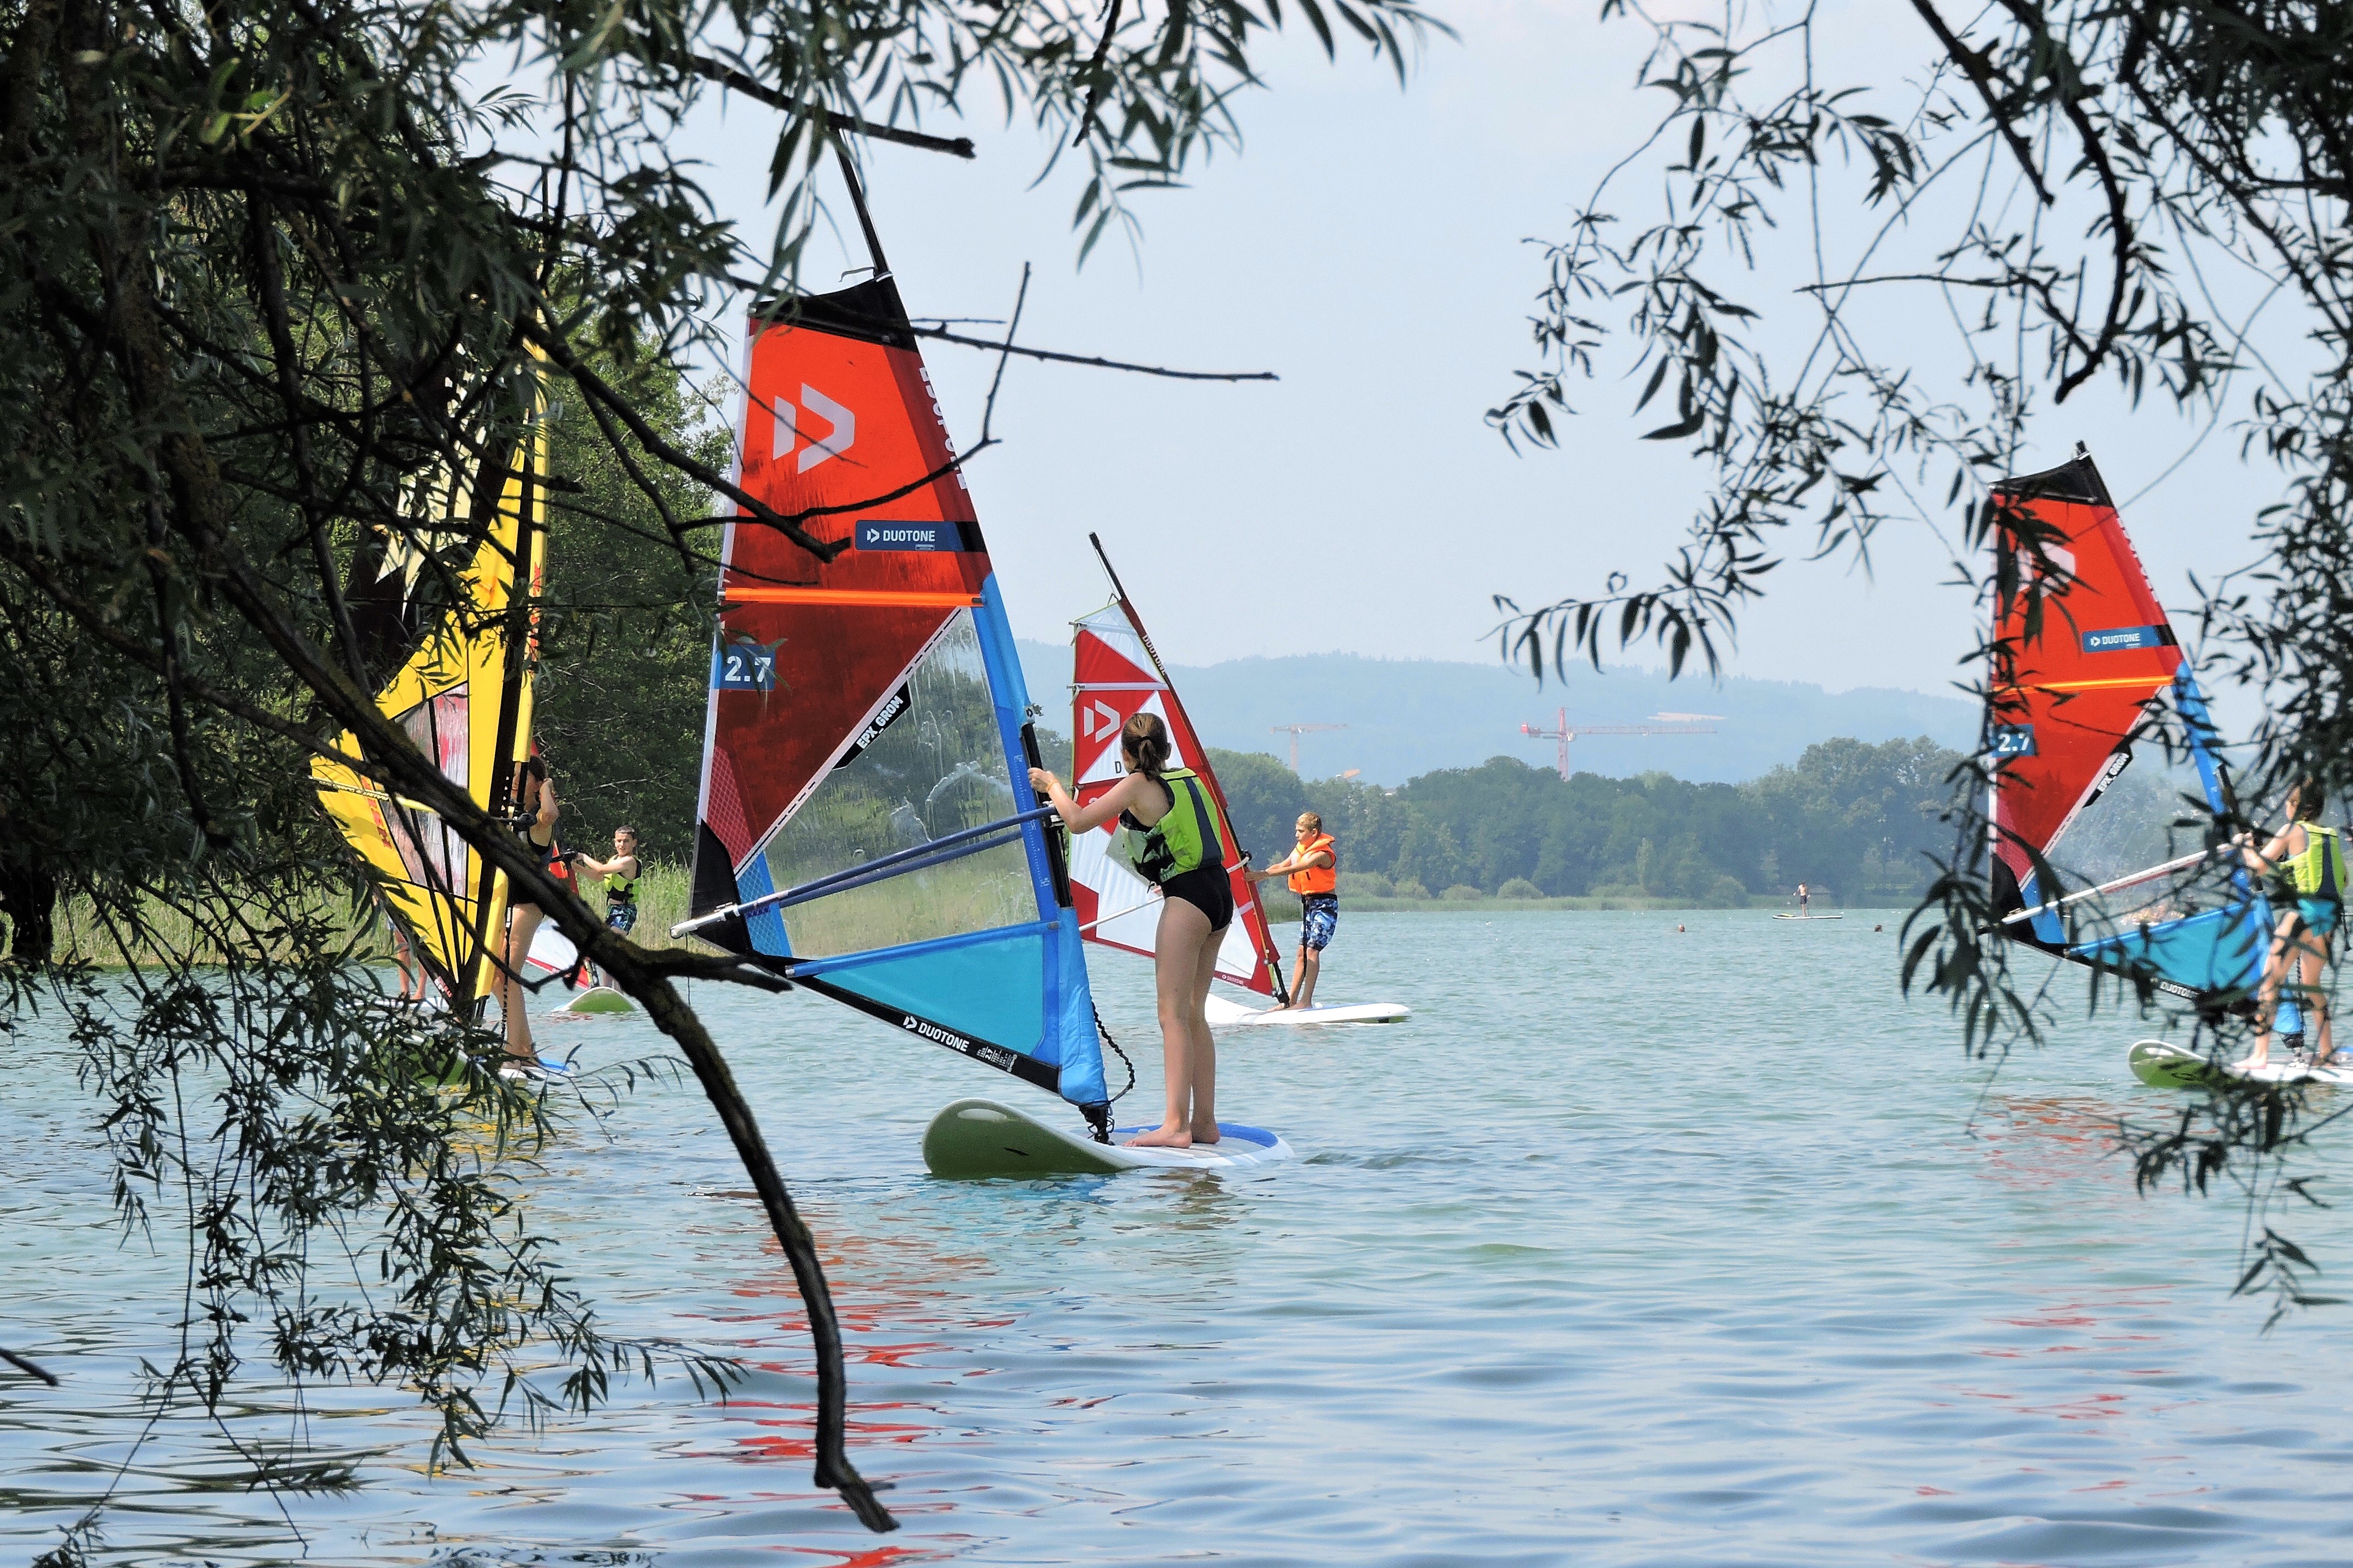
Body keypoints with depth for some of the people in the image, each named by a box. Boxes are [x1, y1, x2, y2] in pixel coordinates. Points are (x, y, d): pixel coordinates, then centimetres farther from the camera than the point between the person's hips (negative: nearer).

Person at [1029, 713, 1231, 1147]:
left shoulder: (1138, 786, -6)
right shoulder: (1189, 778, 14)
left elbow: (1078, 821, -5)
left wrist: (1051, 785, 13)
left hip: (1188, 896, -8)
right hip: (1220, 892, 8)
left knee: (1173, 1014, -10)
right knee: (1192, 1014, 12)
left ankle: (1176, 1124, -18)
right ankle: (1204, 1123, 11)